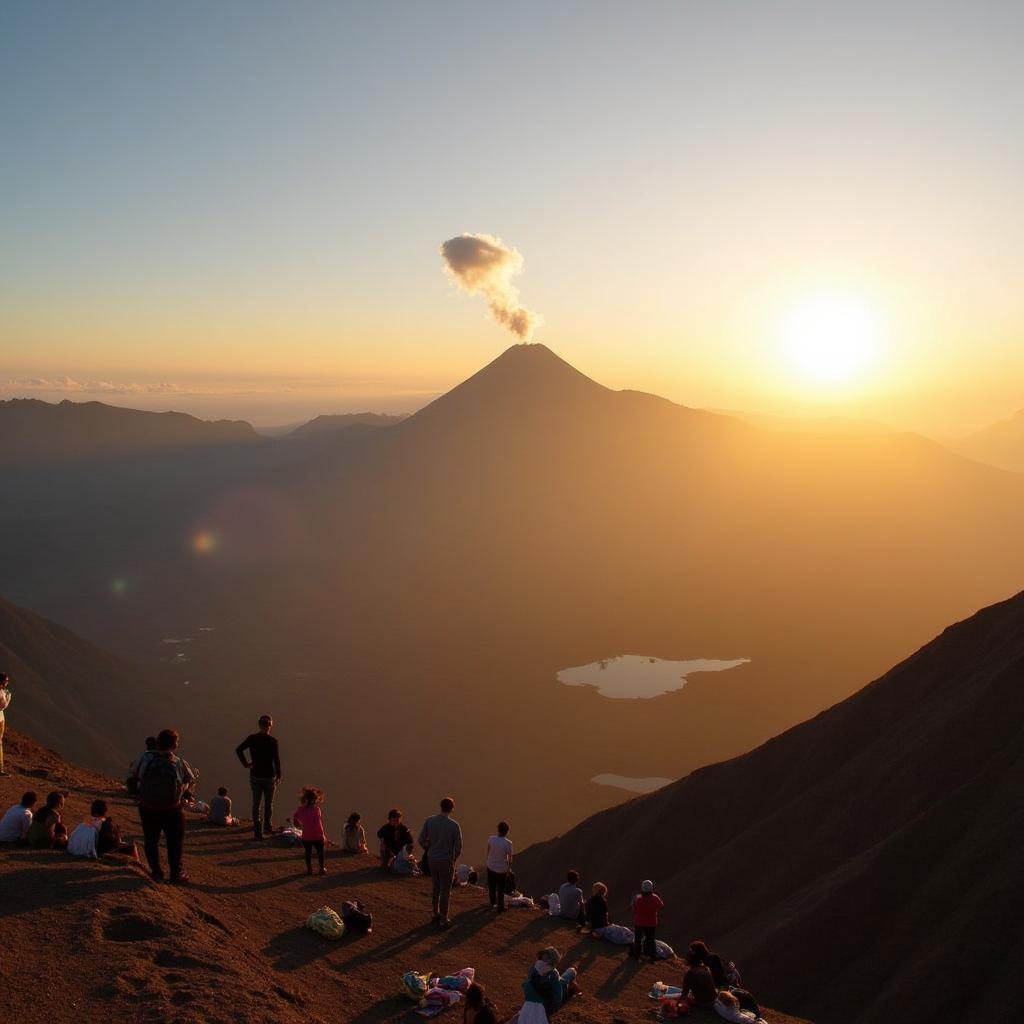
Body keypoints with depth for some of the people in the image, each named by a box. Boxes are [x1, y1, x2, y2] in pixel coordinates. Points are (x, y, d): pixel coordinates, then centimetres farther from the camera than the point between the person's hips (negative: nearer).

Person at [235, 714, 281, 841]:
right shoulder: (273, 740, -13)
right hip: (269, 776, -2)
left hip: (255, 775, 2)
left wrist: (246, 763, -3)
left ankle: (257, 832, 8)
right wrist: (278, 775, -1)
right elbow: (276, 759, -12)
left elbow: (238, 750, -11)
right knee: (268, 803, 18)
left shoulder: (252, 738, -4)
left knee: (256, 804, 10)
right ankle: (267, 827, 26)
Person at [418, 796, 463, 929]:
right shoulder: (454, 825, -18)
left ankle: (436, 914, 32)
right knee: (445, 891, 9)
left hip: (432, 859, 4)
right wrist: (454, 859, 5)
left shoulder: (429, 821, -8)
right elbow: (458, 847, -14)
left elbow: (422, 840, -2)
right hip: (446, 861, -4)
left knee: (435, 888, 21)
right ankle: (443, 920, 16)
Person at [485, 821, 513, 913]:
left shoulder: (491, 839, -13)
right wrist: (509, 869, 2)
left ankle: (493, 904, 35)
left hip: (491, 867, 3)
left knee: (491, 887, 21)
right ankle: (500, 907, 21)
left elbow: (488, 852, 0)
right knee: (501, 889, 14)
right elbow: (509, 858, -14)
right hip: (502, 869, -3)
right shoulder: (508, 843, -23)